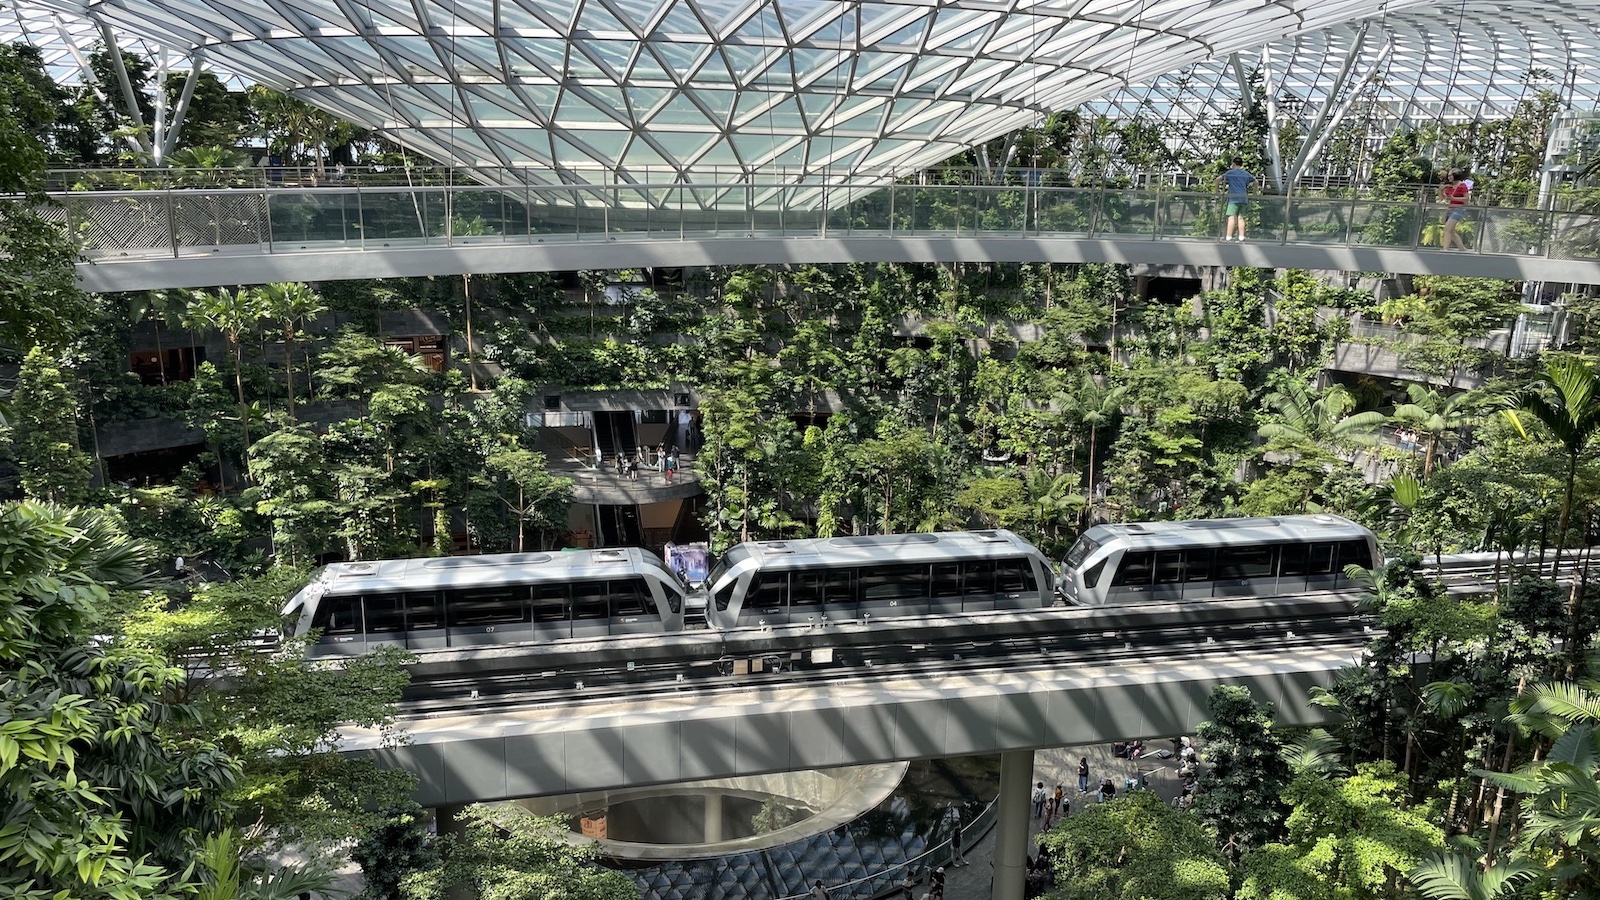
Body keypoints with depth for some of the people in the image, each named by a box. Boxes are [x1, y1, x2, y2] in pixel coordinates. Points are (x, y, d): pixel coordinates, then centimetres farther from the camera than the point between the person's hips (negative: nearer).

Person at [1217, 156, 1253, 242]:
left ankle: (1228, 238, -21)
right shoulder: (1246, 174, 18)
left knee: (1232, 217, -13)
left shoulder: (1230, 172, 3)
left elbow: (1218, 179, -5)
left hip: (1234, 199, -5)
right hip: (1244, 199, 5)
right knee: (1240, 217, 8)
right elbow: (1255, 182, 30)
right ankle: (1241, 238, 4)